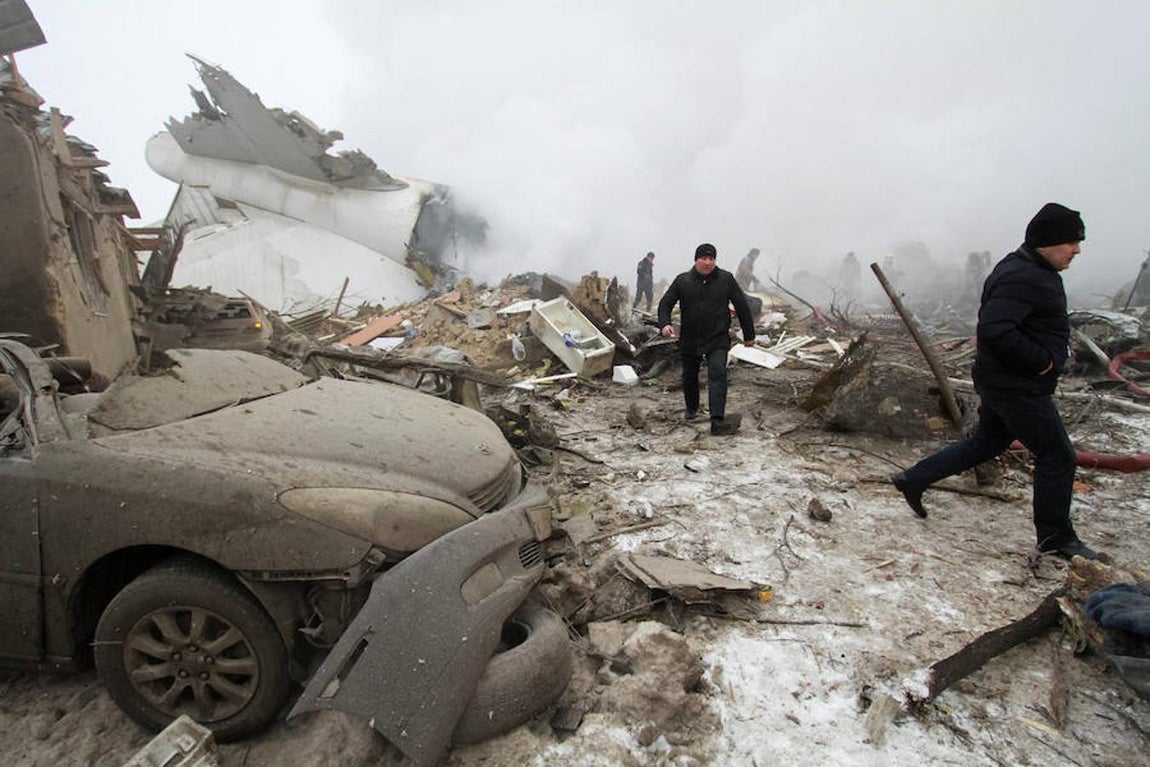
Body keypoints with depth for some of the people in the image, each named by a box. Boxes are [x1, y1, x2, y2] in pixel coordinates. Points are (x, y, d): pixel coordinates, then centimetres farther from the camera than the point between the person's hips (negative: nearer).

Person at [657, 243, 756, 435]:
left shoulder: (726, 279, 0)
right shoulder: (682, 280, -1)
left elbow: (742, 306, 6)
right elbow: (665, 304, 0)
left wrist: (749, 334, 8)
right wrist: (665, 324, -21)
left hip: (718, 339, -2)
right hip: (689, 340, 2)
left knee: (718, 374, -18)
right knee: (689, 376, 16)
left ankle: (717, 421, -24)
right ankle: (691, 410, 41)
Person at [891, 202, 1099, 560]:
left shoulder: (1031, 272, 13)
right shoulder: (1023, 278, -22)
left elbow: (994, 322, 22)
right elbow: (994, 330, -33)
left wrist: (1056, 349, 12)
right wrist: (1041, 360, -23)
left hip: (1005, 382, 11)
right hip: (1019, 387, -11)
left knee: (985, 443, 20)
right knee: (1057, 456, 2)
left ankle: (913, 480, 23)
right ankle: (1056, 537, 19)